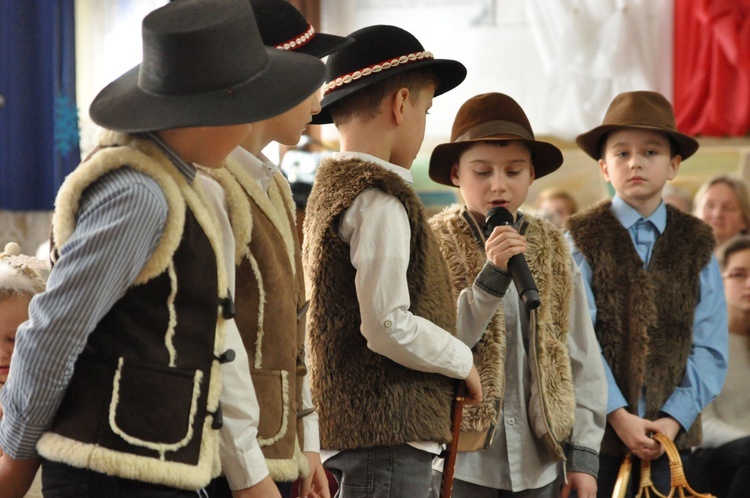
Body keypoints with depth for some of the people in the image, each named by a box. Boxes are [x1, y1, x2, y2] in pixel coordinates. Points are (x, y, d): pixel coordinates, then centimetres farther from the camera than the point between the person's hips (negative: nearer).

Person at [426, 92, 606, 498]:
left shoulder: (552, 251, 7)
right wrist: (490, 277, -21)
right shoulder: (434, 245, -3)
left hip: (540, 463, 3)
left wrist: (584, 452, 6)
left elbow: (582, 357, 10)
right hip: (461, 463, -3)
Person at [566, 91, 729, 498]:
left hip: (671, 432, 2)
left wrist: (675, 417, -10)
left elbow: (709, 346, 2)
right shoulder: (582, 240, 1)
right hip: (597, 429, -2)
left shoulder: (697, 245, 7)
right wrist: (618, 415, -15)